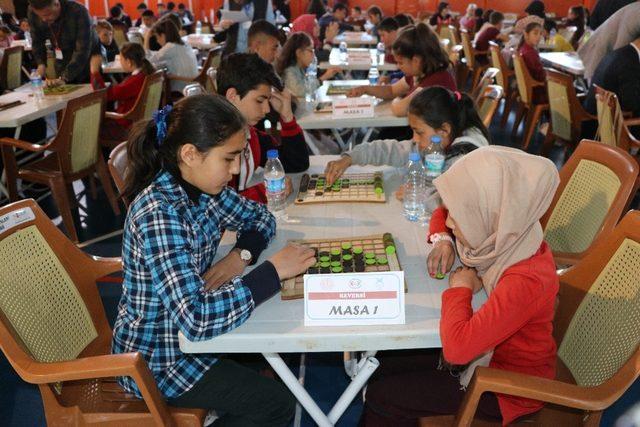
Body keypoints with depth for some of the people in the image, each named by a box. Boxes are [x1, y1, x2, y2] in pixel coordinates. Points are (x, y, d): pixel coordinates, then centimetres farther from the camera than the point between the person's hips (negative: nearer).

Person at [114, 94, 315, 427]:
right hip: (156, 359, -8)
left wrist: (241, 255, -13)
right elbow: (196, 318, -40)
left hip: (184, 332, 8)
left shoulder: (202, 188, -7)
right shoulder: (159, 214, -32)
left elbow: (260, 218, 8)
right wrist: (273, 271, -32)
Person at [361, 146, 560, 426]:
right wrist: (442, 240, -11)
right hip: (483, 343, 8)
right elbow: (444, 216, 11)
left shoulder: (525, 280, -36)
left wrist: (460, 288, -25)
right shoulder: (501, 232, -11)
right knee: (383, 362, 3)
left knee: (382, 398, -9)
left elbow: (457, 347, -41)